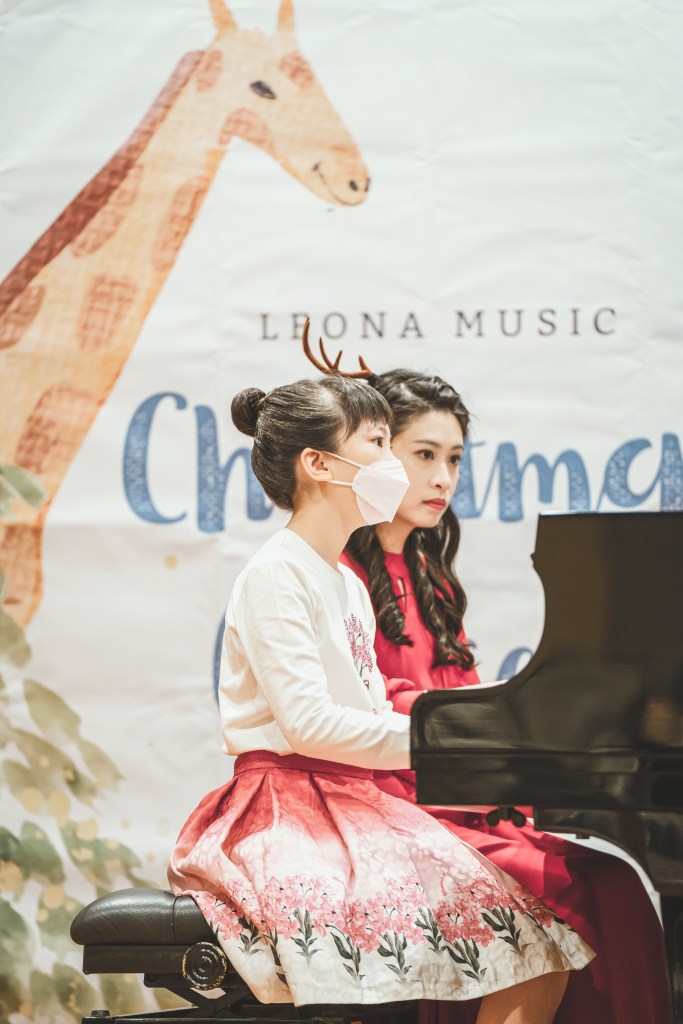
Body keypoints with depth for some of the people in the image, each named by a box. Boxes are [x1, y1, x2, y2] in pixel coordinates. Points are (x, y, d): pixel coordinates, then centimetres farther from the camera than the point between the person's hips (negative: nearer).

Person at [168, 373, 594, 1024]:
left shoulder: (348, 585, 23)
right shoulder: (275, 574, -6)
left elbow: (374, 715, 16)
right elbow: (307, 723, -17)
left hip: (353, 804, 8)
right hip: (287, 809, -8)